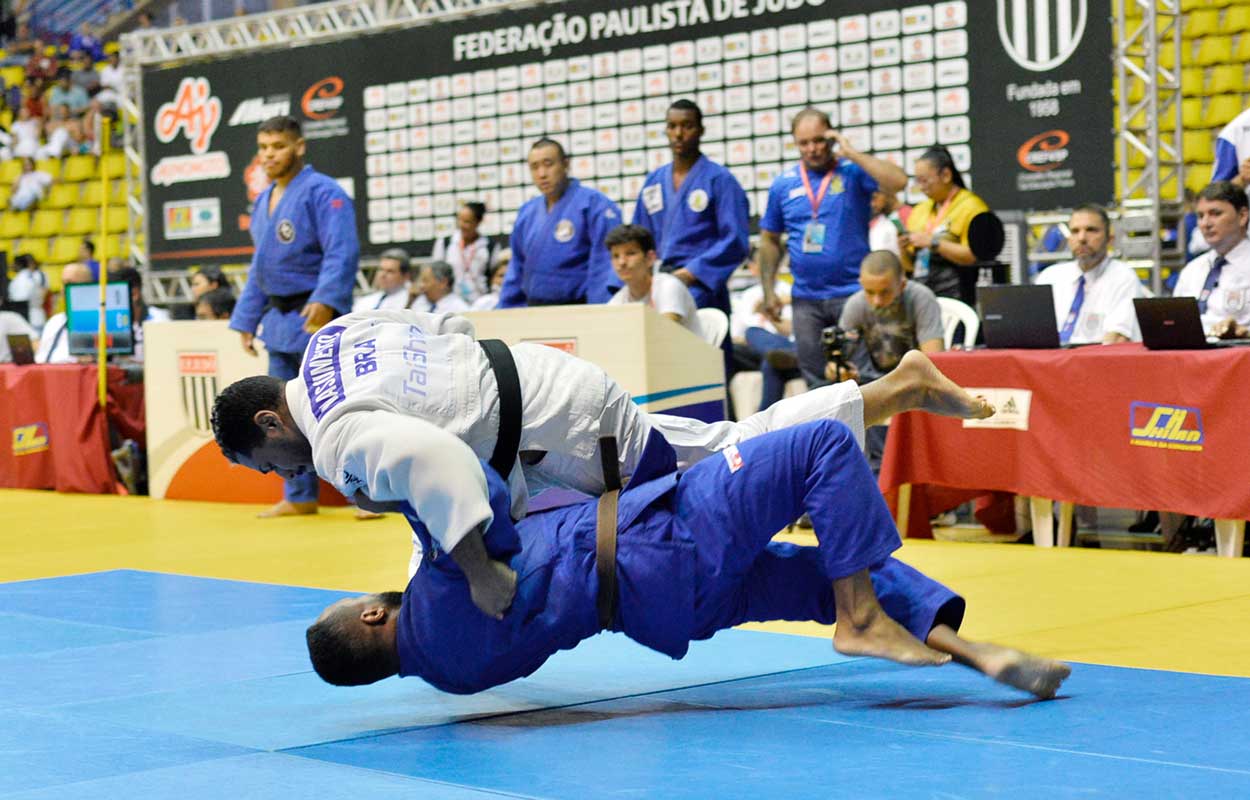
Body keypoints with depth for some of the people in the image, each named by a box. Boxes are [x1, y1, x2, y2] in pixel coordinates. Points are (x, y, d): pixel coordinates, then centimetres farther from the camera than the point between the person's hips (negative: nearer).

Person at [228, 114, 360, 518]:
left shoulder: (322, 193, -11)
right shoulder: (263, 201, 16)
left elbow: (342, 254, -21)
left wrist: (325, 301, -33)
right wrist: (247, 320, 18)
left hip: (319, 317, -9)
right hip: (279, 319, 9)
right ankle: (299, 496, 21)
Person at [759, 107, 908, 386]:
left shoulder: (853, 172, -2)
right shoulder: (783, 185, 8)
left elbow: (897, 182, -21)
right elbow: (770, 240, 15)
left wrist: (850, 153, -16)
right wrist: (768, 291, 7)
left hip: (852, 292, -4)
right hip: (806, 298, 4)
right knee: (815, 380, 8)